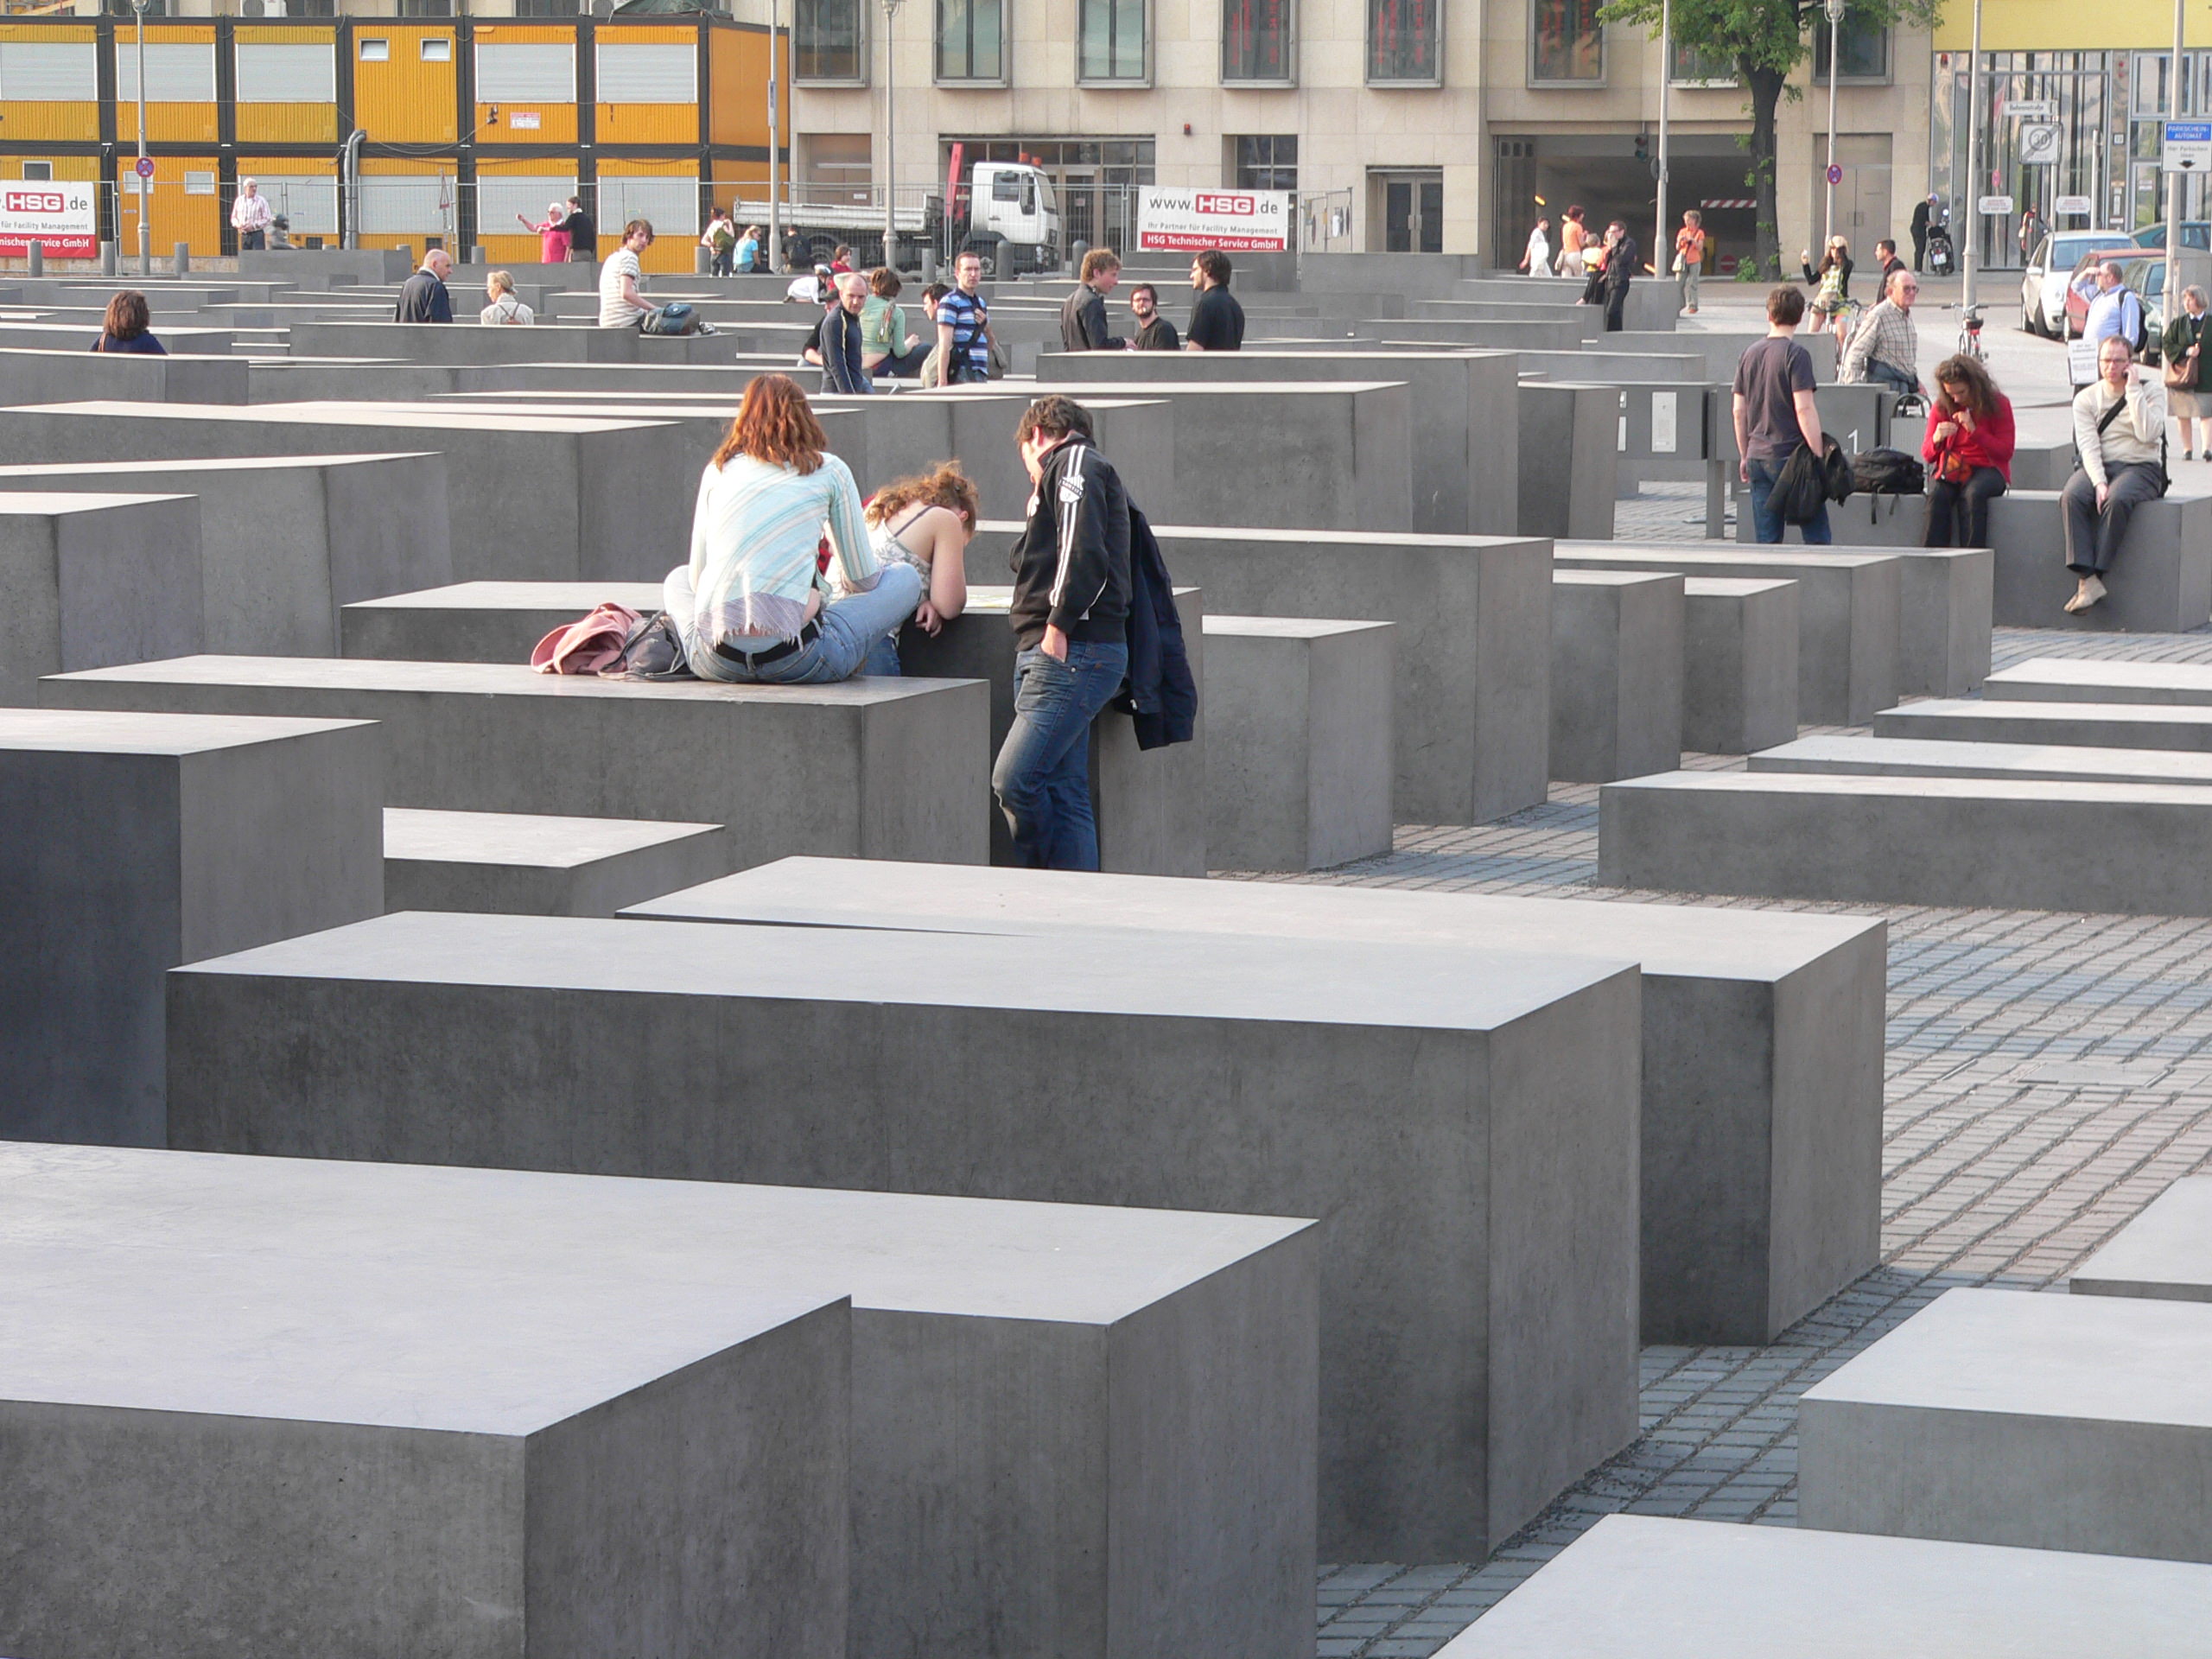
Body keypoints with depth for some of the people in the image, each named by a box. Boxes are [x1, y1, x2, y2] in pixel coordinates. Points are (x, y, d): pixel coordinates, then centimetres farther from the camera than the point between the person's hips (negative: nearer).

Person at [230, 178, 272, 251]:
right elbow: (234, 217, 17)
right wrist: (238, 225, -5)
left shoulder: (261, 200, -2)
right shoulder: (239, 201, 9)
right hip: (244, 235, 4)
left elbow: (267, 219, -5)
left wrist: (253, 226, -14)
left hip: (257, 234, -4)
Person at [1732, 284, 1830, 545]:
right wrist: (1819, 456, -12)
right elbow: (1804, 409, -16)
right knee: (1817, 536, -1)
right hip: (1790, 455, -6)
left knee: (1767, 540, 6)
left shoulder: (1750, 353, 9)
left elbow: (1739, 411, 13)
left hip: (1758, 456, 6)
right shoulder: (1795, 354, -9)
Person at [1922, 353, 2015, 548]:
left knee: (1972, 494, -36)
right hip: (1950, 468, 2)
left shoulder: (1999, 404, -1)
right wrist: (1936, 439, -17)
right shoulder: (1941, 408, 6)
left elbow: (2006, 452, -6)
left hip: (1988, 468, -2)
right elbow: (1927, 455, 8)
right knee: (1937, 495, -32)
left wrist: (1974, 430, -18)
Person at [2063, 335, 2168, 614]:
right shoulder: (2086, 398, 8)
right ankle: (2087, 578, -38)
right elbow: (2088, 445, -4)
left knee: (2118, 499, -36)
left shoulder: (2151, 389, 3)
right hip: (2098, 466, 2)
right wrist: (2099, 482, -20)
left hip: (2141, 467, -2)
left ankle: (2096, 574, -33)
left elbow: (2148, 434, -13)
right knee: (2072, 497, -30)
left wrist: (2133, 390, -11)